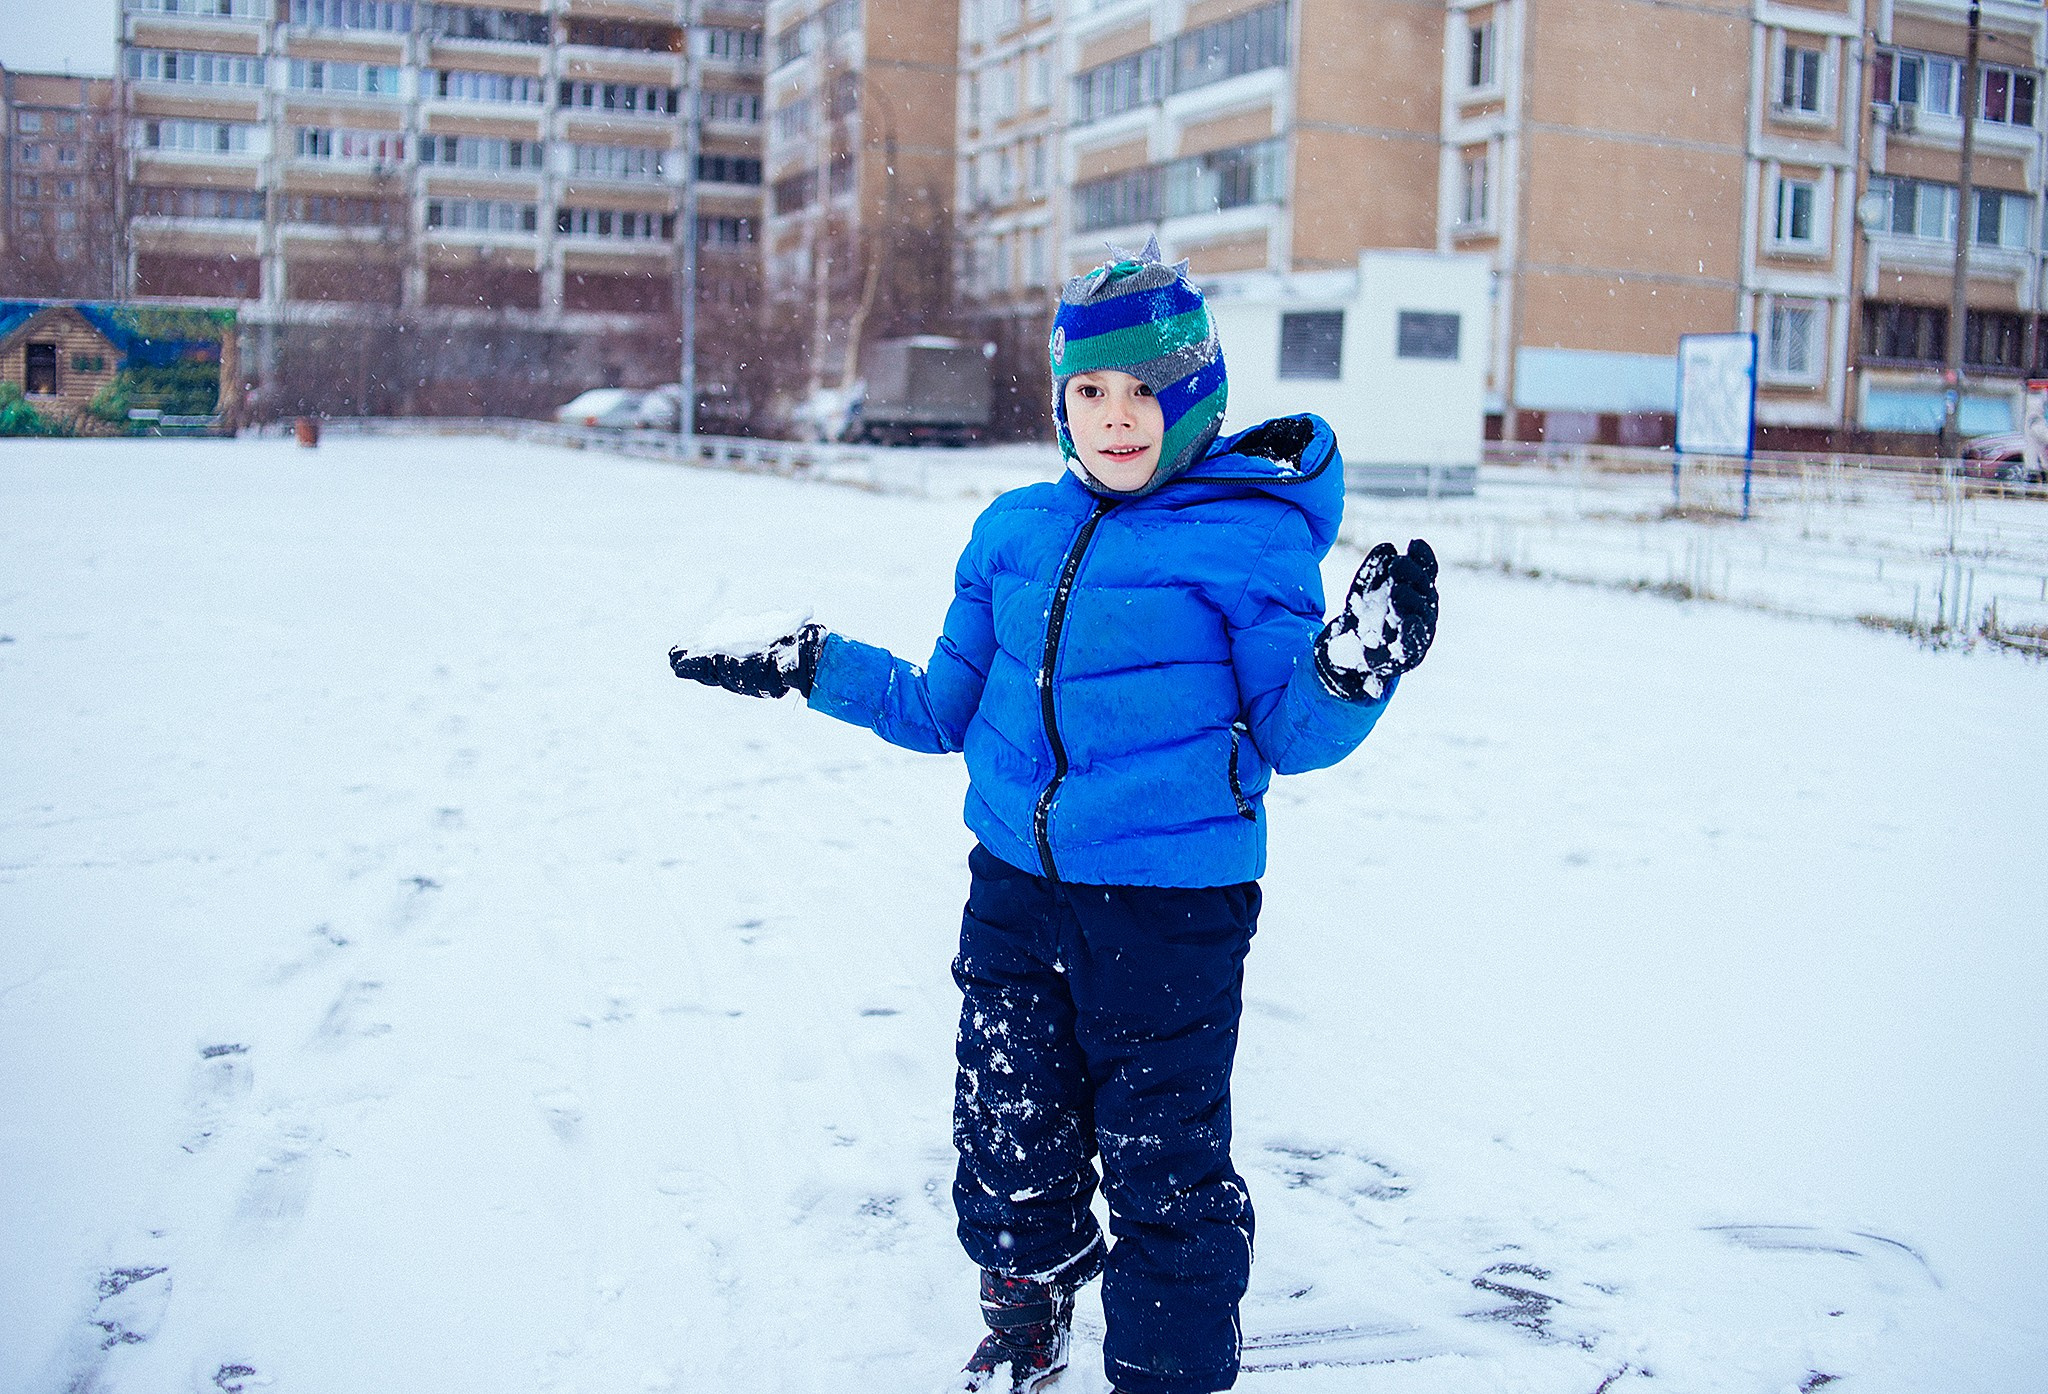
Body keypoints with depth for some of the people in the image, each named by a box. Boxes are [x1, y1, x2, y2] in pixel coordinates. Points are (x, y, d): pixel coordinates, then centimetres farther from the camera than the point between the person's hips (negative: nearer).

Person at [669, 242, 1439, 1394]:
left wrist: (1351, 674, -28)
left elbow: (1290, 736, -8)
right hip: (1017, 887, 6)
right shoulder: (1015, 531, 6)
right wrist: (813, 668, 9)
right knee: (1008, 1129, 19)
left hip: (1173, 901, -5)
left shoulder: (1250, 535, -9)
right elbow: (948, 708, 15)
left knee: (1164, 1158, 4)